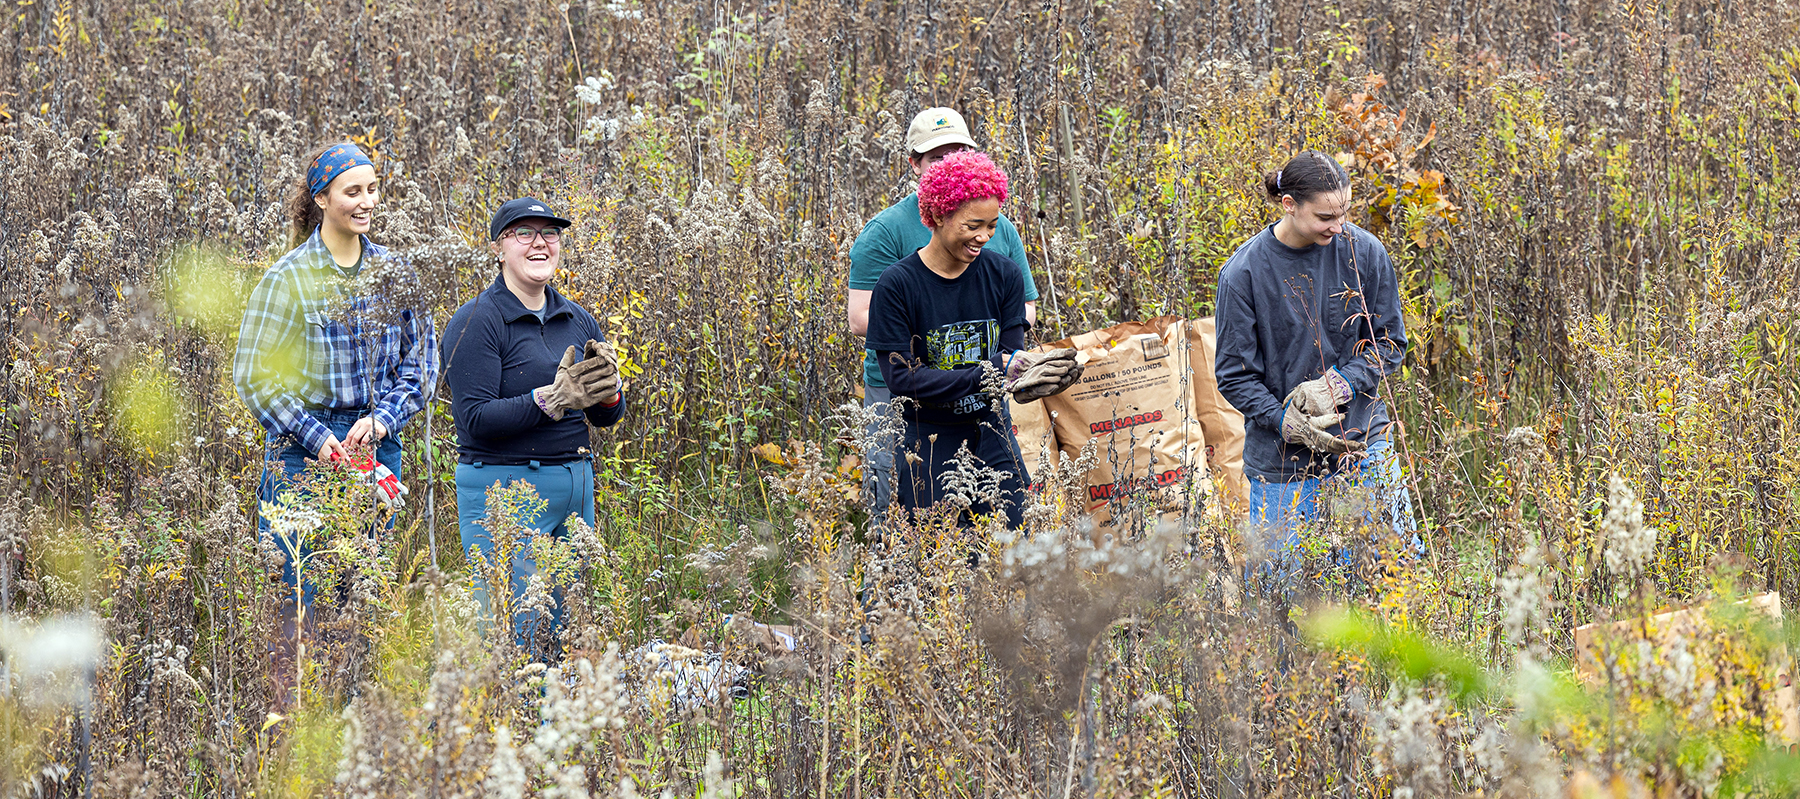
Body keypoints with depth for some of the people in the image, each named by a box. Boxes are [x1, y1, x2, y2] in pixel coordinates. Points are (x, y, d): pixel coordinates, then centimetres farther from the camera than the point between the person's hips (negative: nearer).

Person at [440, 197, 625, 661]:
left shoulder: (578, 321, 11)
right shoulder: (477, 322, -8)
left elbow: (606, 418, 14)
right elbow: (475, 420, -15)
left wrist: (605, 391, -10)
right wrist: (552, 400, -24)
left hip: (574, 484, 7)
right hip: (503, 487, -7)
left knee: (563, 635, 9)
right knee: (516, 640, -9)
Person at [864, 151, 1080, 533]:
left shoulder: (1004, 275, 1)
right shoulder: (897, 285, -11)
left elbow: (1011, 352, -1)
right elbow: (902, 378, -17)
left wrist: (1020, 365, -28)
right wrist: (992, 377, -25)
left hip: (992, 440, 3)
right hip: (929, 446, -3)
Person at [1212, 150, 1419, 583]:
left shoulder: (1363, 252, -6)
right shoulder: (1243, 273, -12)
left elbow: (1390, 342, 2)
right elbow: (1235, 374, -7)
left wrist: (1338, 384, -14)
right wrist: (1287, 423, -20)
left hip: (1363, 438, 2)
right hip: (1282, 458, -2)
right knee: (1279, 580, 2)